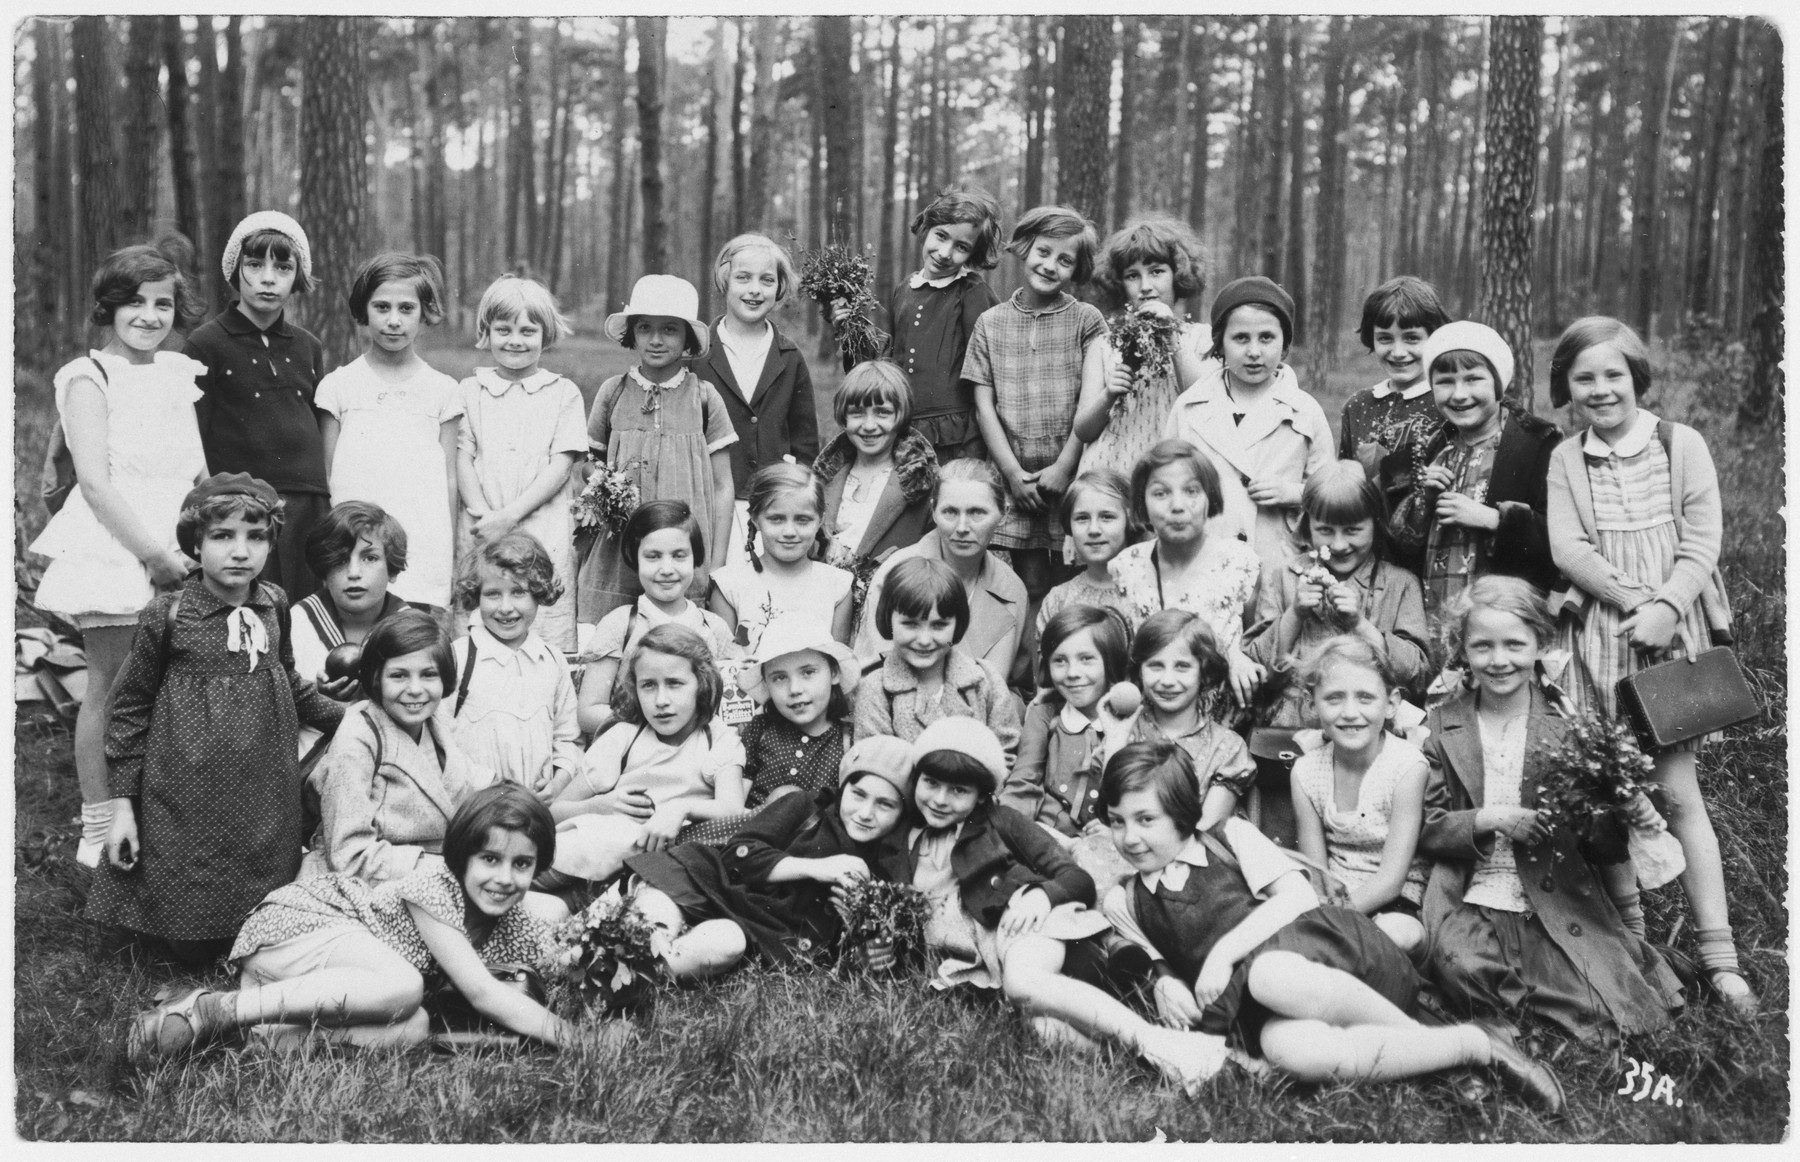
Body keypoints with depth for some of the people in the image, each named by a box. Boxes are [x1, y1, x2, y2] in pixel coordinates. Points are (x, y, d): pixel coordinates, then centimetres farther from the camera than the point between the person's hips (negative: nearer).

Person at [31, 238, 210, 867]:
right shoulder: (90, 378, -3)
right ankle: (99, 831, 11)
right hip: (112, 550, -5)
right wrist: (154, 553, -17)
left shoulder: (178, 374, 14)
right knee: (111, 688, 0)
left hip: (178, 556, 5)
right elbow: (96, 483, -12)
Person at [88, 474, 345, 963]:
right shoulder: (167, 616, -10)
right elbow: (130, 707, -2)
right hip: (187, 800, -4)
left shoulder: (274, 605, 2)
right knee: (193, 948, 2)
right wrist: (122, 803, -3)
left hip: (265, 795, 4)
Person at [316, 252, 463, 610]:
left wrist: (449, 550, 10)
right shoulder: (338, 386, 7)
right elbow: (324, 473, 11)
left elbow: (449, 478, 10)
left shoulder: (441, 389, 8)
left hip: (423, 553, 0)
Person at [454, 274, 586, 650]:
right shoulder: (470, 391, 12)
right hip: (481, 534, 1)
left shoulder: (563, 393, 7)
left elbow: (561, 465, -1)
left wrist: (510, 515, -11)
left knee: (547, 633, -6)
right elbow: (462, 460, 5)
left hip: (545, 534, -1)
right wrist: (484, 515, -11)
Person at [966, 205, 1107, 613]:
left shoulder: (1087, 320, 3)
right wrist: (1013, 473, -5)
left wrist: (1063, 467, -10)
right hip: (1015, 477, 1)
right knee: (1031, 586, 2)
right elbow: (984, 406, 5)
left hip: (1071, 475, -1)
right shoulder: (990, 323, 8)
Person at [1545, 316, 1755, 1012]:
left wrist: (1667, 605, -16)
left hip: (1672, 631, -2)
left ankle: (1719, 954, 1)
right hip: (1598, 634, 2)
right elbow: (1568, 549, -3)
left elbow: (1703, 539, -3)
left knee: (1678, 788, -5)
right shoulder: (1565, 459, 5)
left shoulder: (1680, 444, 2)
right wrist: (1633, 599, -15)